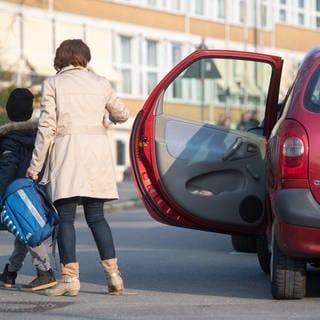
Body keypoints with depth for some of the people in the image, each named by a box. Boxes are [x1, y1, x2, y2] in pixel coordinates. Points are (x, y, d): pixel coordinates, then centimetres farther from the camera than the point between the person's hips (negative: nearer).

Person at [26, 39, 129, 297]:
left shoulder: (52, 84, 2)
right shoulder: (101, 83, 11)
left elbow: (47, 127, -4)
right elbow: (122, 115, 23)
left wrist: (35, 166, 0)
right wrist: (109, 118, 47)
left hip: (67, 151, -3)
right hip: (97, 150, 3)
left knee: (66, 217, 0)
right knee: (96, 216, 9)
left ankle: (70, 278, -6)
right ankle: (113, 273, 1)